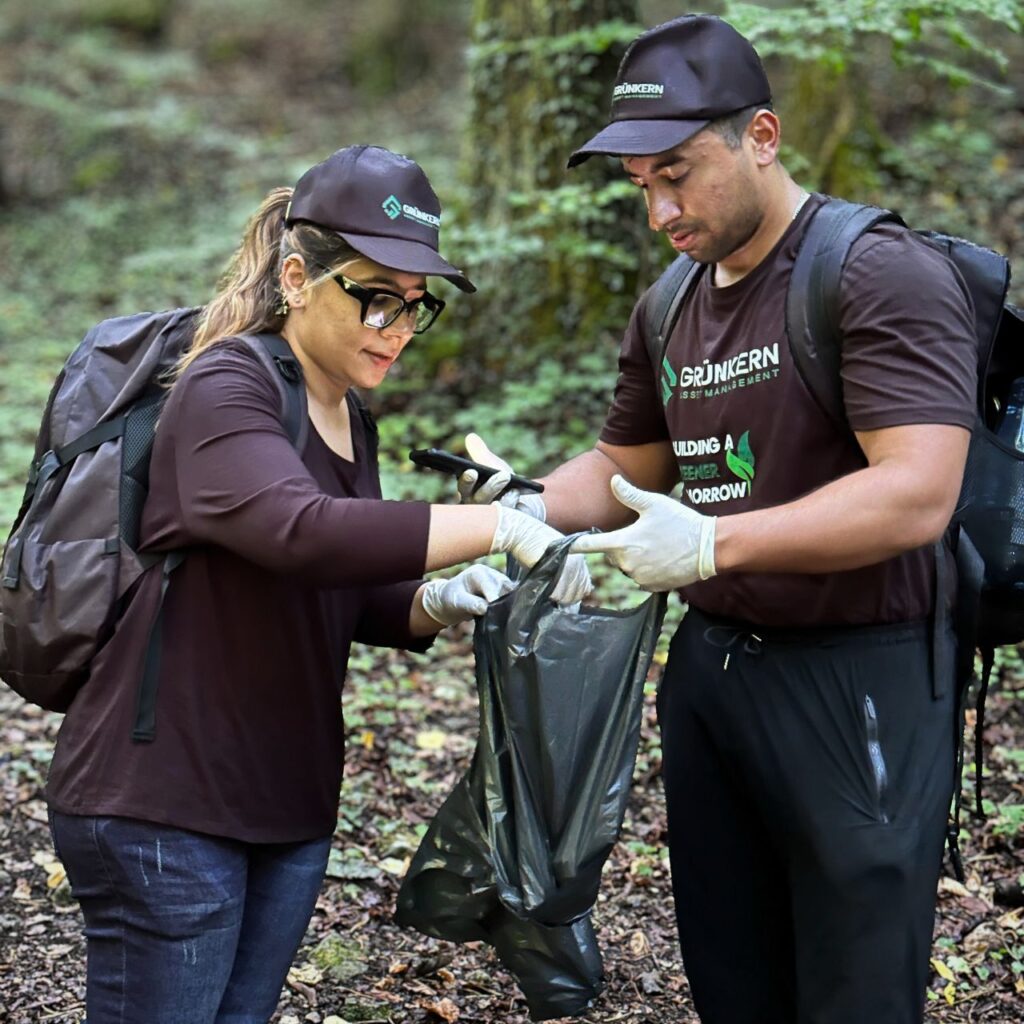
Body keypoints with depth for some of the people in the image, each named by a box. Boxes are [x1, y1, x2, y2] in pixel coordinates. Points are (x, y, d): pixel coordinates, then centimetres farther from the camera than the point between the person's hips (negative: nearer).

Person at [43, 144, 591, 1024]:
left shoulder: (348, 418, 11)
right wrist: (499, 527, -35)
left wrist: (434, 602, -4)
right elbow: (300, 533, -34)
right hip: (161, 809, -8)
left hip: (288, 806, 8)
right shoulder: (224, 390, -15)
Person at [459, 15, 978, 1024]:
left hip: (856, 683, -7)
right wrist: (528, 505, 1)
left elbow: (916, 497, -24)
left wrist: (711, 542, -31)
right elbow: (623, 466, 22)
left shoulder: (882, 276, -14)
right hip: (709, 665, 7)